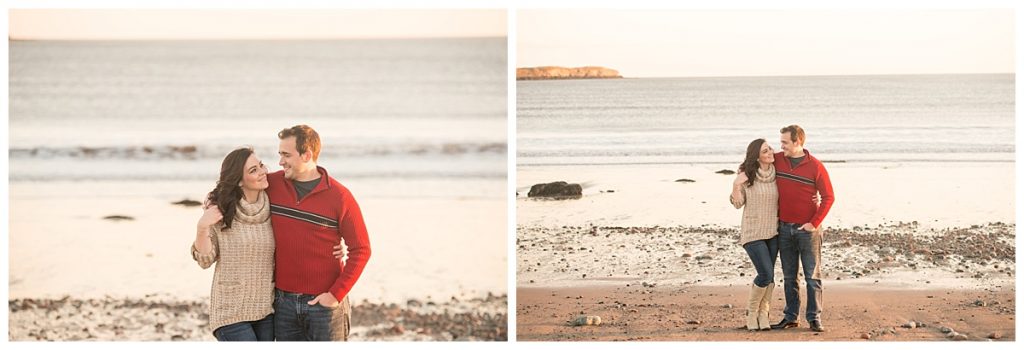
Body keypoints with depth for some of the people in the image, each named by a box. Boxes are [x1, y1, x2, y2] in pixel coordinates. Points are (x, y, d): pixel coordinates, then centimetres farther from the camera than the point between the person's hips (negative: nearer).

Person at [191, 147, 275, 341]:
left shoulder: (271, 208, 1)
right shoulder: (220, 210, -8)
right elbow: (205, 260, -4)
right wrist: (202, 228, -21)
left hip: (266, 309, 4)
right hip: (232, 310, -4)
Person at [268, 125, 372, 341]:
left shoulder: (339, 197, -8)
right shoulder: (272, 184, 2)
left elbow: (361, 250, -7)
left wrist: (336, 294, -12)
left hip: (323, 302, -3)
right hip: (283, 301, 4)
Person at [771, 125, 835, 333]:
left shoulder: (815, 166, -8)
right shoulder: (777, 160, 3)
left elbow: (828, 197, -7)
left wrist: (814, 223, -13)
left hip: (807, 229, -4)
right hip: (784, 228, 4)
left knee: (812, 275, 0)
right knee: (788, 276, 9)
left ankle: (814, 318, 3)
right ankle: (790, 317, 15)